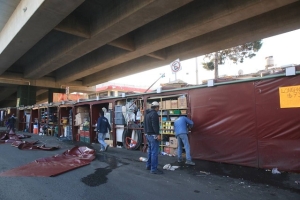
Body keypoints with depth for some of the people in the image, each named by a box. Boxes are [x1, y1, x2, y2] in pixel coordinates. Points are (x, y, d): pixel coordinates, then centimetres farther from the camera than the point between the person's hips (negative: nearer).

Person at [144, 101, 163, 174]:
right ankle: (153, 169, -2)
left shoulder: (147, 114, 16)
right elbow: (154, 125, -24)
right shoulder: (154, 114, -15)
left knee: (150, 151, 19)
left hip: (148, 135, 10)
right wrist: (158, 134, -24)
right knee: (154, 152, -6)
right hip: (153, 135, -10)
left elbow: (145, 124, 21)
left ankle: (148, 165, 27)